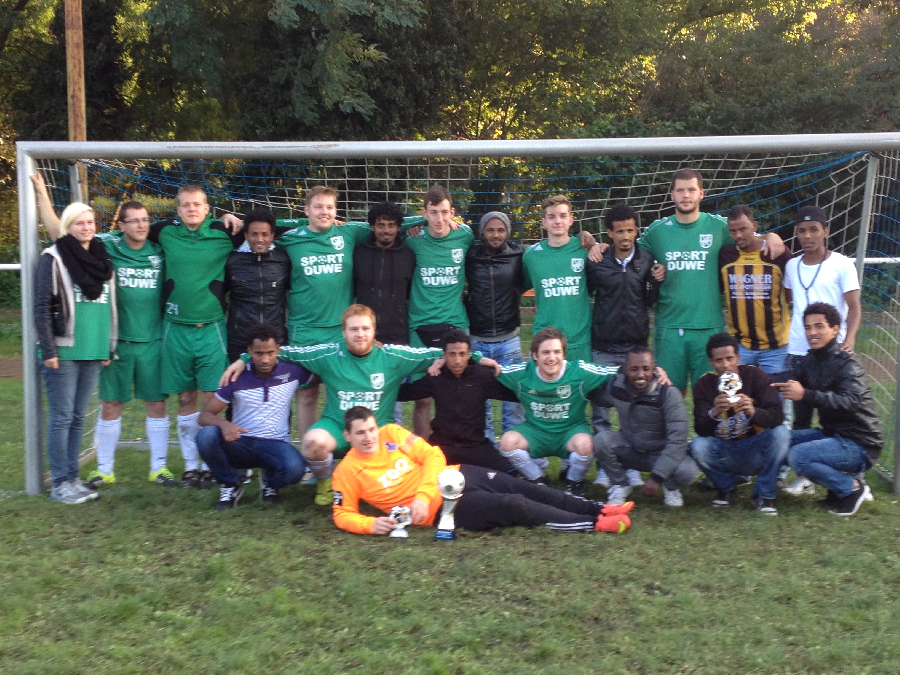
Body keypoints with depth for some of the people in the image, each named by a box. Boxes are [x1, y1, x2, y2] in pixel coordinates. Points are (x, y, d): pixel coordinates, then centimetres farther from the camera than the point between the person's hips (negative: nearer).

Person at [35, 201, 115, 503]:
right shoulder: (54, 258, -5)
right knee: (62, 417, -1)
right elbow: (42, 307, -8)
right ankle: (60, 484, 6)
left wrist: (109, 347, 14)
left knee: (78, 417, 11)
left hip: (93, 352, 5)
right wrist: (48, 350, -13)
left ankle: (72, 478, 18)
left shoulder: (102, 259, 13)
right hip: (64, 351, -5)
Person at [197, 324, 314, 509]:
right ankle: (230, 484, -2)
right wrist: (223, 424, -26)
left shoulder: (291, 372, -1)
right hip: (241, 444, 1)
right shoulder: (237, 378, -2)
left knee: (295, 468, -35)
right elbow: (205, 416, -4)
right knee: (206, 436, -31)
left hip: (275, 445, 0)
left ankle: (270, 481, 5)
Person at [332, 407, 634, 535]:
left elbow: (432, 455, -1)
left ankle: (598, 509, 1)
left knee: (525, 489, -6)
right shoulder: (348, 472, -6)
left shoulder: (392, 433, 2)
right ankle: (594, 525, -14)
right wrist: (371, 523, -22)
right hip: (444, 506, -5)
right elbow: (342, 514, -2)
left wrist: (423, 495, -15)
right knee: (514, 506, -18)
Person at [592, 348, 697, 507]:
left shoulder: (668, 394, -22)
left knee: (687, 471, -34)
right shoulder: (616, 388, -11)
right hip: (630, 451, 3)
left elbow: (678, 439, -27)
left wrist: (656, 477, -32)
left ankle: (671, 487, 6)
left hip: (661, 454, -3)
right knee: (601, 439, -27)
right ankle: (620, 485, 0)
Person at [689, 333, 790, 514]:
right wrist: (714, 413, -39)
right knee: (698, 446, -28)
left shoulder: (756, 376, -10)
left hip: (755, 452, 0)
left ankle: (764, 494, -7)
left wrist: (753, 412, -42)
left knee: (781, 433, -27)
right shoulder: (704, 385, -7)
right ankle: (725, 485, 5)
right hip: (724, 453, 1)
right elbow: (700, 429, -17)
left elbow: (777, 416, -21)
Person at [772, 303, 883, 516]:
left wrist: (805, 395, -46)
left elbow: (851, 401, -34)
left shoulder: (847, 363, -18)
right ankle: (842, 480, 8)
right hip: (833, 433, 9)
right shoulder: (811, 360, 7)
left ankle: (853, 488, -4)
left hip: (860, 444, -9)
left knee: (798, 456, -26)